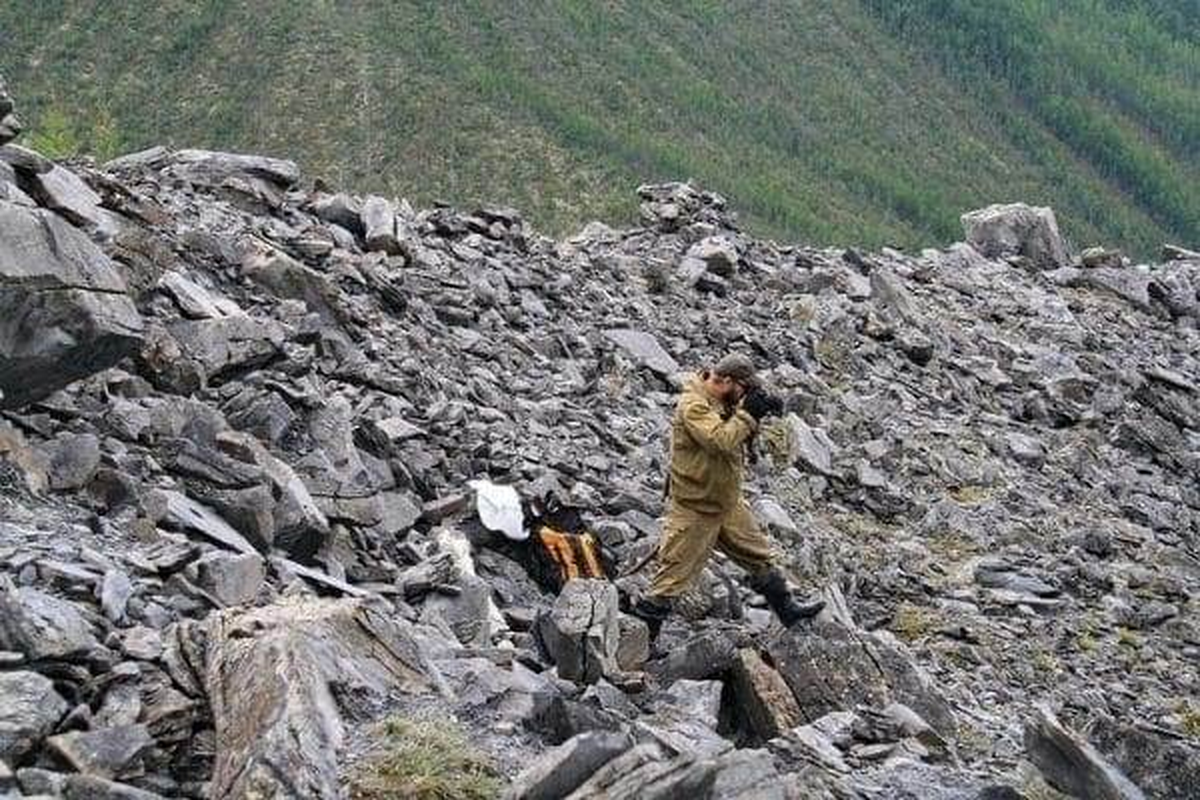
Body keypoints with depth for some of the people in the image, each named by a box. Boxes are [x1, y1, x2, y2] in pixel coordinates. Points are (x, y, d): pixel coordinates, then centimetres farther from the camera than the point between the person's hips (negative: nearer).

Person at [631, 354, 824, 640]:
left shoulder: (722, 402, 5)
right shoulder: (693, 406, -24)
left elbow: (739, 434, 14)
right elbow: (721, 441, -35)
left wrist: (762, 410, -4)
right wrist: (749, 413, -25)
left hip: (727, 503, 9)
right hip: (694, 507, -9)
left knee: (760, 556, 18)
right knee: (674, 572, -1)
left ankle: (786, 607, 33)